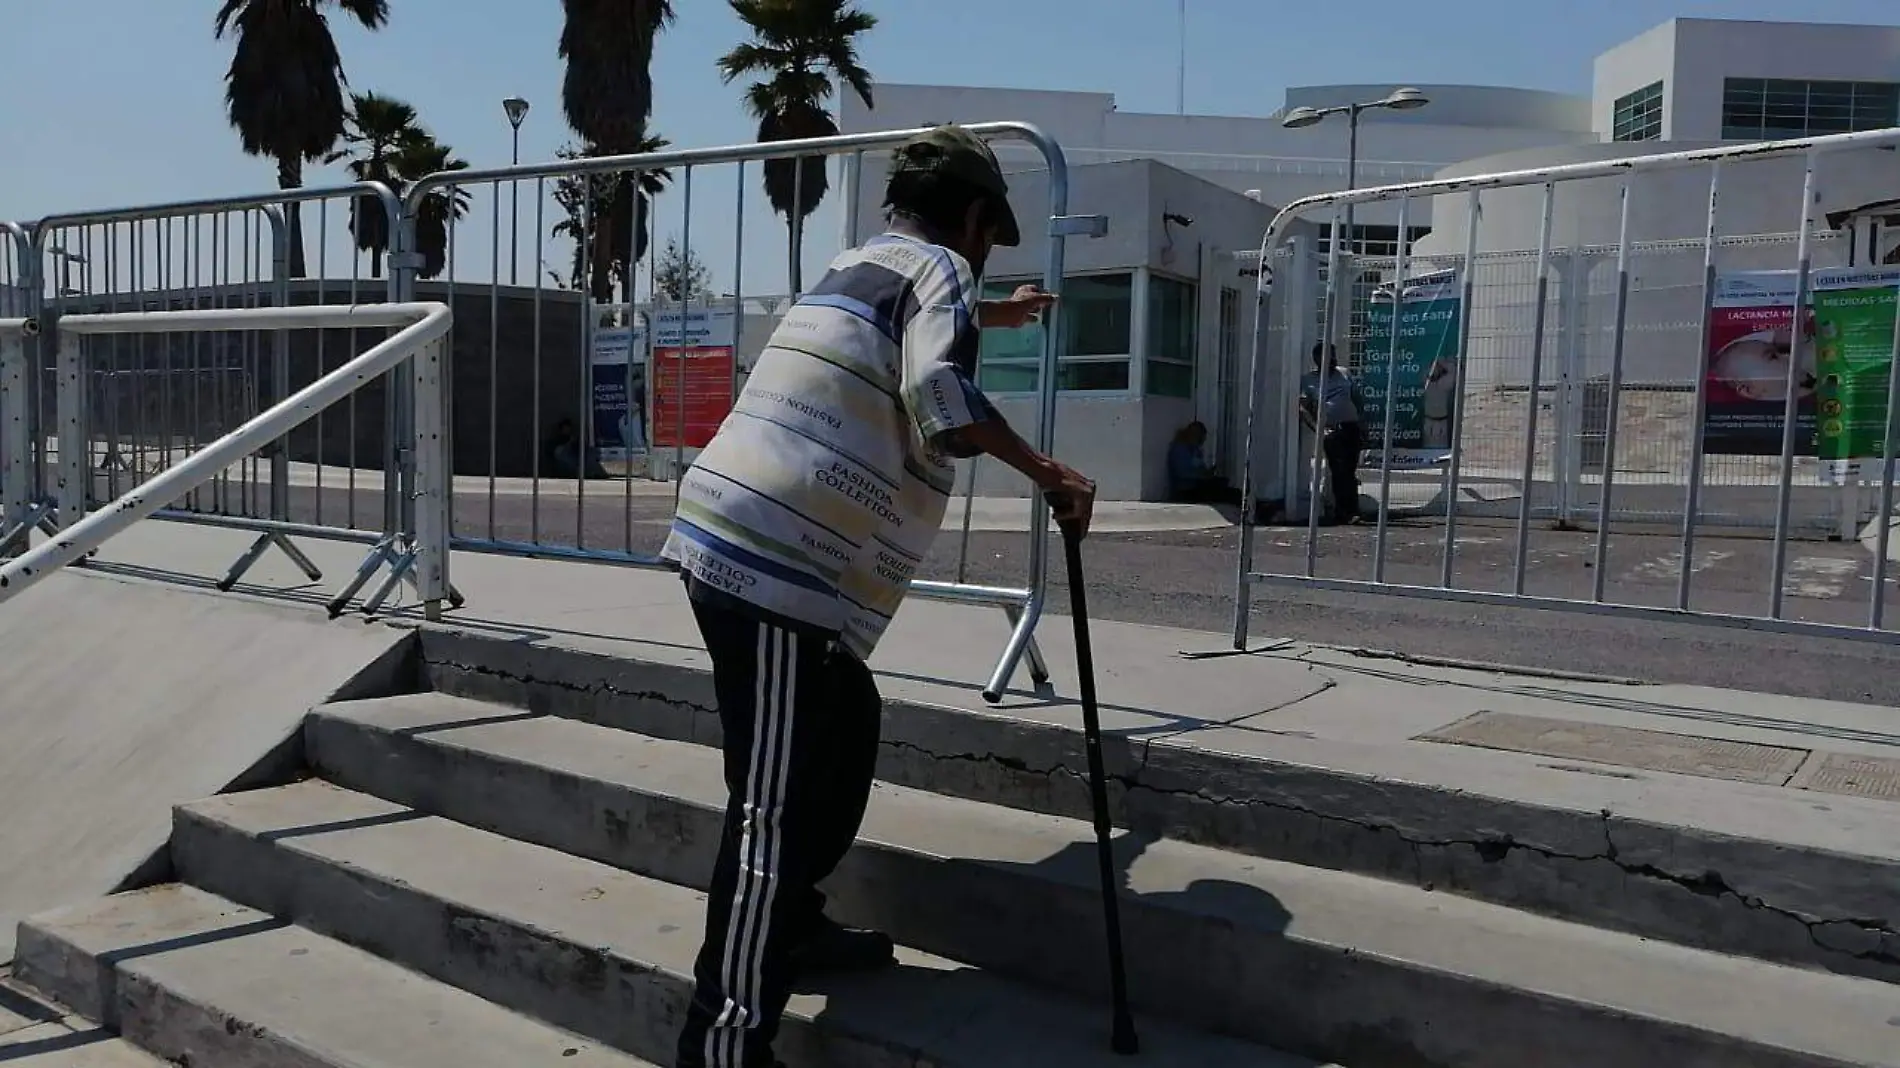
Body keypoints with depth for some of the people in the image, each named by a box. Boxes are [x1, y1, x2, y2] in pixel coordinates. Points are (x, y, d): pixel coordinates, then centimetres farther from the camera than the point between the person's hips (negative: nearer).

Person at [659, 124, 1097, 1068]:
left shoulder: (865, 265, 25)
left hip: (741, 546, 10)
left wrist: (996, 315, 65)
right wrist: (1047, 474, -13)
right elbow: (937, 390, -22)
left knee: (846, 729, 22)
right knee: (774, 803, -10)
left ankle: (789, 926, 33)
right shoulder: (939, 268, -1)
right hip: (774, 565, -10)